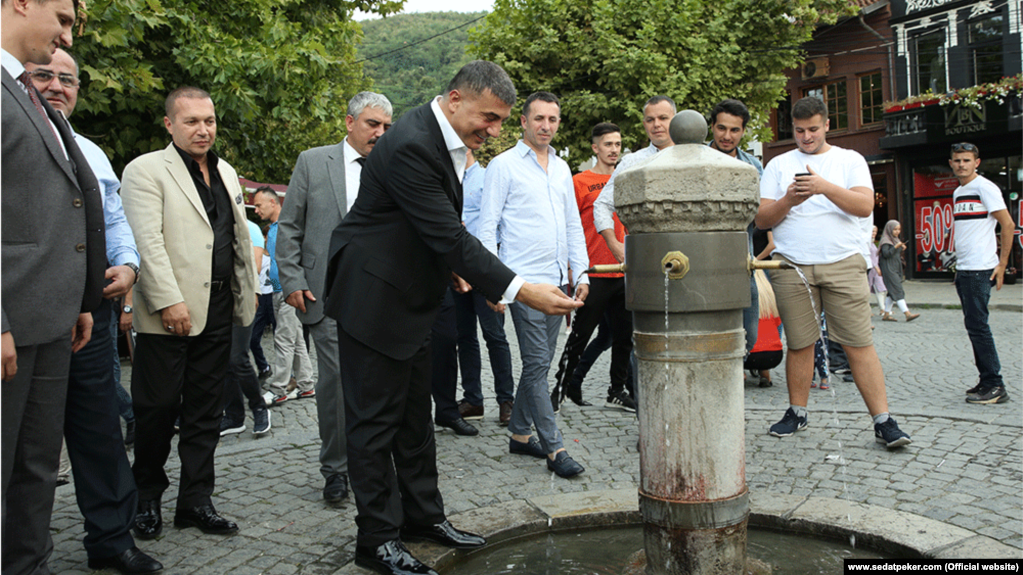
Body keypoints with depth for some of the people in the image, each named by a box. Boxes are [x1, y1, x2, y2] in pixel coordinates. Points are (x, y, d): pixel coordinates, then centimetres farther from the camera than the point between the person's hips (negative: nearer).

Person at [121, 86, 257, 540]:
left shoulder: (225, 173, 17)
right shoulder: (145, 170, -4)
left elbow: (240, 236, 22)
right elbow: (148, 241, -13)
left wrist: (249, 288, 18)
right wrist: (169, 301, -19)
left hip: (218, 312, 6)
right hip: (170, 313, -6)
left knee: (205, 412, 9)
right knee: (158, 408, 3)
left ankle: (196, 501, 19)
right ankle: (146, 498, 21)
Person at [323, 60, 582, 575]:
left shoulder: (448, 140, 5)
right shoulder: (410, 146, -26)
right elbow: (450, 236, -30)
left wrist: (450, 264, 4)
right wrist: (521, 291, -32)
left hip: (411, 298, 10)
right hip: (373, 297, -10)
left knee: (414, 413, 17)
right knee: (375, 420, 0)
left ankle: (422, 515, 30)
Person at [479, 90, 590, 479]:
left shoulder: (561, 169, 16)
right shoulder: (504, 165, -3)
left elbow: (573, 225, 20)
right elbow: (487, 226, -6)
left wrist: (581, 273, 13)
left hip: (556, 281, 7)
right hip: (524, 280, -7)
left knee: (539, 363, 12)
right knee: (537, 364, -5)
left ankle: (519, 433, 24)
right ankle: (554, 449, 1)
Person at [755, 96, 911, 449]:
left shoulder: (850, 160, 11)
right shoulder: (778, 165, 13)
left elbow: (865, 206, -4)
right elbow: (762, 220, 7)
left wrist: (825, 187, -17)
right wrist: (788, 200, -11)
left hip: (844, 264, -1)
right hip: (791, 266, 1)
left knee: (860, 344, -4)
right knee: (799, 344, 5)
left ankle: (883, 422, 0)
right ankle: (797, 413, 20)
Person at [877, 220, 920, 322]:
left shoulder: (895, 240, 19)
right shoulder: (886, 240, -8)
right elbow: (886, 254, -18)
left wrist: (902, 250, 4)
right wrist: (895, 247, -25)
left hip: (896, 268, 9)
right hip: (889, 269, -9)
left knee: (892, 292, 9)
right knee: (898, 291, -13)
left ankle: (886, 314, 13)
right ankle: (907, 314, -20)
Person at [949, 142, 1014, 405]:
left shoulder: (985, 187, -7)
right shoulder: (958, 193, 17)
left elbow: (1007, 224, -11)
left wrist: (1002, 264, -14)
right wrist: (959, 266, 16)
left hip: (980, 269, -8)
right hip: (963, 269, 9)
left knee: (977, 325, -9)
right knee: (975, 326, 11)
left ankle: (995, 386, -2)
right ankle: (988, 382, 19)